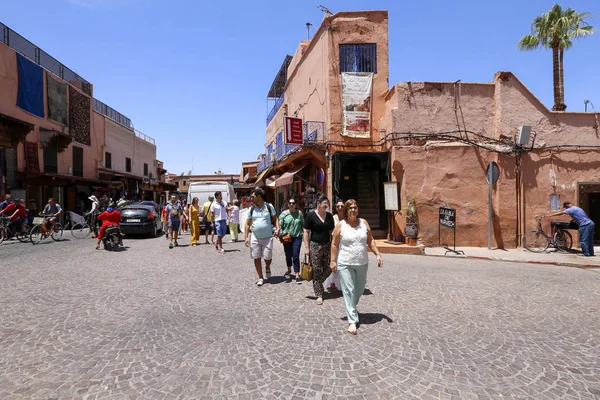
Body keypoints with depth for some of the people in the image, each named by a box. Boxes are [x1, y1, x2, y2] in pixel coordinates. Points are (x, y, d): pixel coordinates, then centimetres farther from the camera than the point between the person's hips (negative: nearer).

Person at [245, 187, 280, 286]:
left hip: (267, 237, -2)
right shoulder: (252, 209, 3)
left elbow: (275, 219, 5)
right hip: (255, 237, 2)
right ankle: (260, 278, 19)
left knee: (267, 258, -1)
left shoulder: (269, 206, -2)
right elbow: (247, 224, 6)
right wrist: (246, 237, -1)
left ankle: (267, 267, 34)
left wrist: (277, 229, -13)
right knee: (257, 258, 4)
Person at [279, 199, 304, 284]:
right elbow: (280, 225, -2)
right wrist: (280, 234, -13)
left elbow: (303, 225, 8)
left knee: (296, 256, -5)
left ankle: (297, 275, 2)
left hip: (297, 237, -1)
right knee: (288, 255, 15)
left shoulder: (299, 213, 1)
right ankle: (289, 270, 41)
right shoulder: (284, 213, -2)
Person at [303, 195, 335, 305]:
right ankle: (319, 294, 12)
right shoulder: (311, 215, -6)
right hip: (315, 245, -5)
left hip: (327, 245, 5)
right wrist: (306, 247, -9)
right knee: (316, 270, 1)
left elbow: (332, 232, 13)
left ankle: (318, 283, 33)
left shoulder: (329, 216, 8)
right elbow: (306, 232, -6)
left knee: (328, 268, 5)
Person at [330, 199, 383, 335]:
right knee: (349, 291, -4)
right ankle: (352, 320, 1)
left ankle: (352, 308, 44)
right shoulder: (340, 225, -6)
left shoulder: (364, 223, 3)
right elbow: (334, 244, -3)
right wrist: (333, 260, -8)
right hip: (345, 264, -4)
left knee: (359, 289, 17)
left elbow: (370, 241, 8)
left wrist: (378, 254, -1)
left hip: (362, 263, 4)